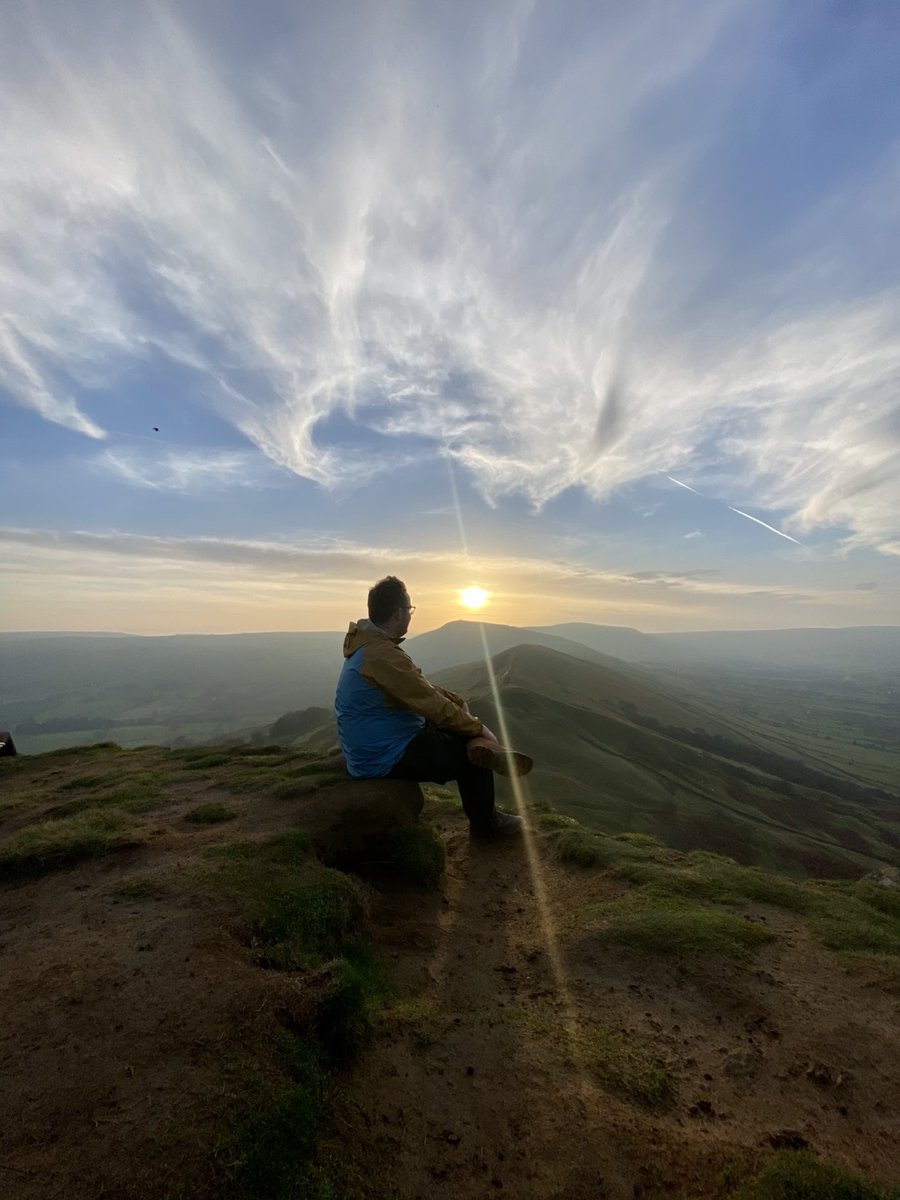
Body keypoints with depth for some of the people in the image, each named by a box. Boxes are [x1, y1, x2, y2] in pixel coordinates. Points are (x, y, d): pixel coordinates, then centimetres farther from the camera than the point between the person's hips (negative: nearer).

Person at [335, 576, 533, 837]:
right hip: (386, 760, -10)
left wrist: (459, 701, 4)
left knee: (459, 727, 15)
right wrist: (478, 728, -11)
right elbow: (435, 706, -25)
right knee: (473, 749, 1)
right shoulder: (383, 655, -29)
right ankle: (485, 824, 19)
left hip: (372, 749, 10)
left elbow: (422, 686, 12)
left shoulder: (366, 644, 4)